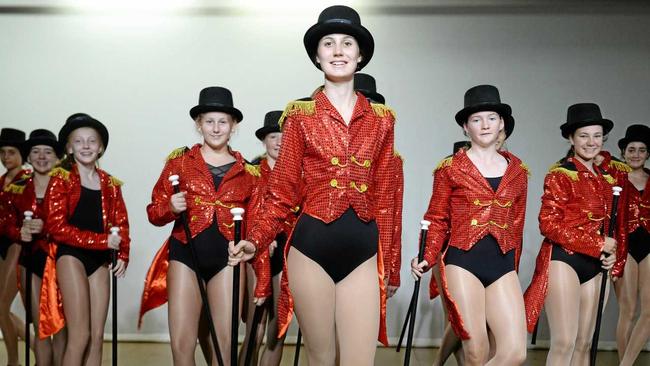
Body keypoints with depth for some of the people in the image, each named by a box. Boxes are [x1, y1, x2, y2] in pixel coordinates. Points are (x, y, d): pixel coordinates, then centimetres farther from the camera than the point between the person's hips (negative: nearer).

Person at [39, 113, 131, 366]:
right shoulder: (60, 179, -3)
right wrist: (103, 241, -15)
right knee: (80, 335, -10)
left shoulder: (110, 184, 11)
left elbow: (121, 223, 11)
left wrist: (123, 255, -4)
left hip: (99, 259, 5)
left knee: (97, 337, 5)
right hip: (70, 255, -5)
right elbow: (57, 226, -11)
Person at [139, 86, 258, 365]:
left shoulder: (247, 172, 8)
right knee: (182, 343, -3)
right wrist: (171, 208, -16)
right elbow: (154, 212, 6)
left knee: (225, 343, 1)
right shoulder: (180, 161, 6)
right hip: (185, 254, 0)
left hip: (228, 257, 1)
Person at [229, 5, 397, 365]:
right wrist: (256, 240, -10)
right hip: (312, 248, -2)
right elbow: (282, 191, 2)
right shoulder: (301, 115, 1)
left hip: (363, 253, 2)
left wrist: (387, 263, 11)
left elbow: (383, 197, 10)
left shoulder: (381, 119, 7)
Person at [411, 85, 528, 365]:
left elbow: (517, 224, 16)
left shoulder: (517, 170, 11)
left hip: (503, 266, 4)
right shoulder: (450, 168, 1)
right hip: (463, 263, -3)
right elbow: (437, 219, 4)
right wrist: (428, 259, -8)